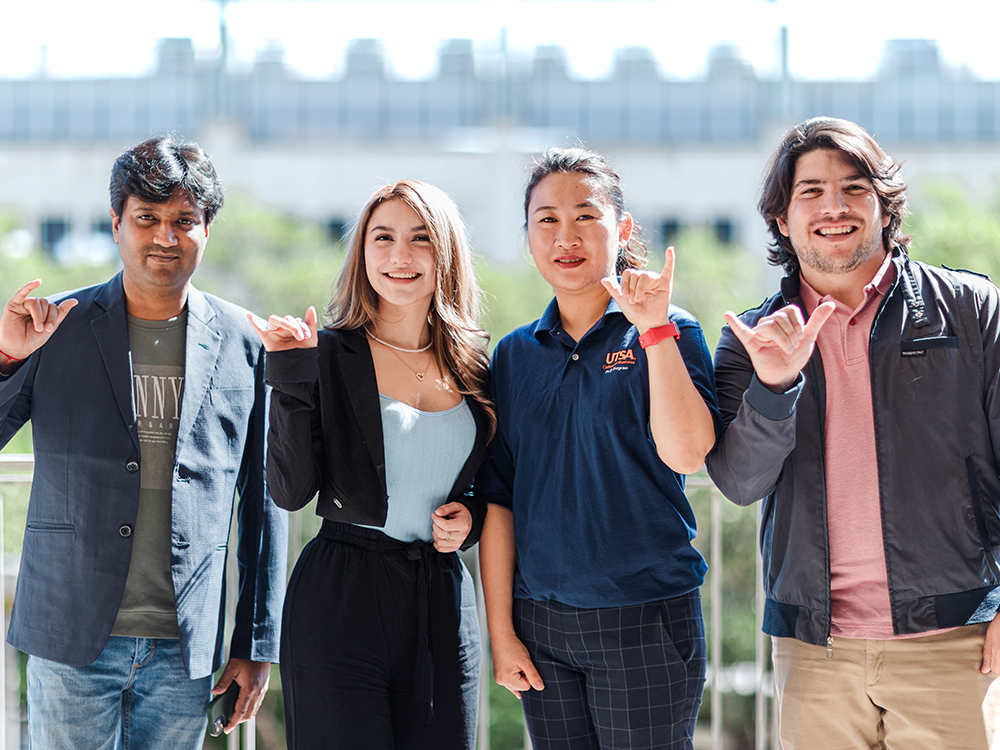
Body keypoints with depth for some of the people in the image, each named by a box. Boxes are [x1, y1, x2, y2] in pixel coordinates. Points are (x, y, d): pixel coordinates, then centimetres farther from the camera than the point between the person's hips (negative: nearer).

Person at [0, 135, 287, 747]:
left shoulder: (245, 344, 3)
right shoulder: (57, 328, 0)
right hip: (71, 646, -1)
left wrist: (257, 646, 7)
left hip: (185, 651, 1)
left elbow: (264, 501, 8)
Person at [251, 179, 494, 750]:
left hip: (444, 602, 4)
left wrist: (471, 516, -1)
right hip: (341, 598, -4)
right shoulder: (328, 356, -3)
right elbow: (291, 491, -10)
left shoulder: (475, 366, 9)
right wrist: (290, 376, -17)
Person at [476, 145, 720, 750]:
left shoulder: (667, 333, -1)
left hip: (646, 615, -3)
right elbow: (498, 500, 8)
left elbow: (686, 454, -17)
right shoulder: (516, 354, 8)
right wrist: (501, 630, 4)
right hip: (541, 619, 3)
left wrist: (654, 330, -19)